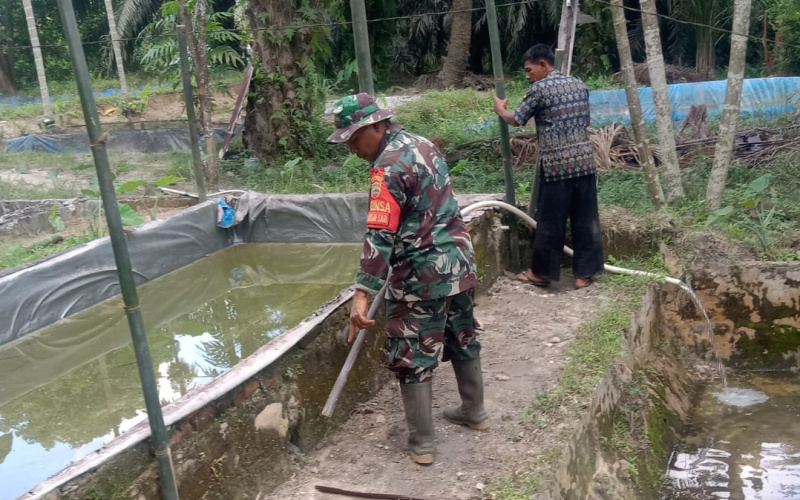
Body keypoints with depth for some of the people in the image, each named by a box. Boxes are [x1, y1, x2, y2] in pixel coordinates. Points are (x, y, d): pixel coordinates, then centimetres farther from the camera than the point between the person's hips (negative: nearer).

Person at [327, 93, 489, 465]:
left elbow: (379, 236, -27)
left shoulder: (387, 167, -19)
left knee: (412, 359, 3)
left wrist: (362, 294, -29)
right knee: (463, 339, 22)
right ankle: (474, 411, 39)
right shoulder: (422, 143, 9)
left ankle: (421, 444, 13)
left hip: (422, 274, -9)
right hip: (457, 261, 9)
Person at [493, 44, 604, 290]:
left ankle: (542, 272, 16)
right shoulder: (579, 85, 12)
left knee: (550, 221, 5)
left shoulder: (540, 88, -6)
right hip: (584, 161, 6)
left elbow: (516, 120, 2)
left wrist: (501, 109, 22)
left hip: (556, 164, -6)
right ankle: (584, 273, 14)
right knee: (586, 219, 8)